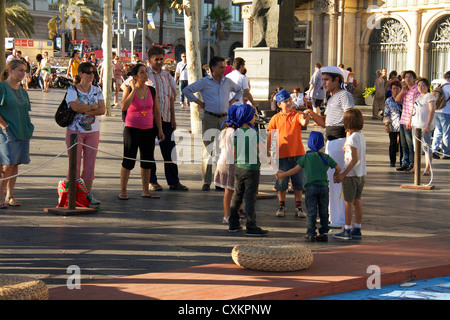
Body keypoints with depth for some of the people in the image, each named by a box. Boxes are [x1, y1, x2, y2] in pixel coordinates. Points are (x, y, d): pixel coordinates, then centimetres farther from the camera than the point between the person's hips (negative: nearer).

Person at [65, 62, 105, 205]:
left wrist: (84, 111, -12)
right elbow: (76, 107, -20)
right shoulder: (72, 90, -2)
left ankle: (88, 194, 9)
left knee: (90, 163, 4)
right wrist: (93, 107, -8)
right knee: (75, 163, -4)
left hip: (93, 131, 4)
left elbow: (102, 110, -2)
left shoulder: (96, 90, 10)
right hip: (75, 130, -4)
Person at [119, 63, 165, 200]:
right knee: (128, 161, -5)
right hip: (132, 128, -5)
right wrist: (133, 89, -22)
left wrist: (160, 130, 9)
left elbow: (156, 112, 12)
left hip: (148, 130, 5)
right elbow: (123, 106, -23)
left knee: (147, 161, 9)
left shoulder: (152, 90, 6)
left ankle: (145, 191, 19)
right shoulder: (129, 89, -6)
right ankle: (123, 191, 3)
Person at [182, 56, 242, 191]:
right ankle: (206, 182, -1)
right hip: (209, 118, -4)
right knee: (208, 150, -4)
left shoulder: (228, 82, 11)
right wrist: (198, 102, -5)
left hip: (225, 118, 4)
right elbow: (186, 90, -3)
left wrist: (233, 101, 13)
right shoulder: (204, 82, -1)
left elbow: (239, 90, 29)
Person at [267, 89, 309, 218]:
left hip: (297, 154, 0)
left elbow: (304, 122, -18)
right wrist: (267, 151, 3)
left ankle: (298, 207, 14)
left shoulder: (297, 115, 2)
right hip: (281, 154, 0)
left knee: (298, 182, 5)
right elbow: (270, 135, 6)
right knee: (281, 182, 6)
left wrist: (306, 116, -40)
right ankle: (281, 206, 19)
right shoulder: (275, 118, 4)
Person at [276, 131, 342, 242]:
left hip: (310, 188, -2)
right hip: (323, 187, 2)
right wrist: (335, 177, 30)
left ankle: (311, 233, -2)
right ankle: (324, 233, 9)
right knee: (323, 212, 8)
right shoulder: (327, 158, 4)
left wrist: (283, 175, 12)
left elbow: (295, 169, 1)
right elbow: (338, 168, 9)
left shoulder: (306, 157, -1)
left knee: (311, 212, 0)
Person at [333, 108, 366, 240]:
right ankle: (357, 229, 18)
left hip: (351, 175, -9)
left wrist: (343, 174, -19)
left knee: (348, 202, 0)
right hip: (361, 174, 9)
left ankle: (347, 230, 5)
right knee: (357, 201, 13)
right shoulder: (361, 136, 8)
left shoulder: (352, 138, -18)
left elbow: (355, 159, -21)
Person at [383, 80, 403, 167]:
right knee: (393, 143, 4)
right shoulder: (389, 100, 8)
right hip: (393, 126, 0)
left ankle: (402, 161, 11)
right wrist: (386, 124, -2)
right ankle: (392, 161, 14)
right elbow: (386, 114, 7)